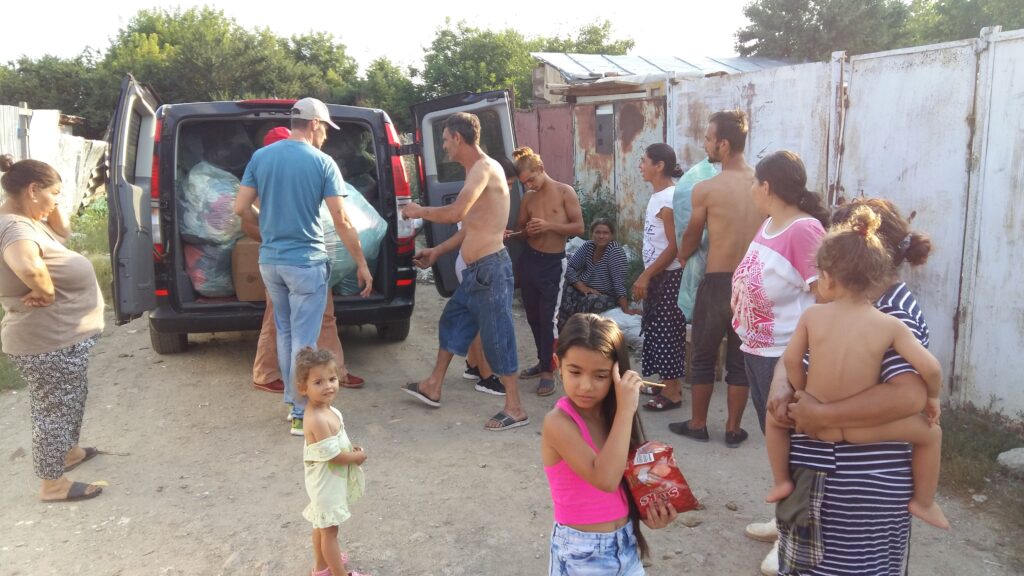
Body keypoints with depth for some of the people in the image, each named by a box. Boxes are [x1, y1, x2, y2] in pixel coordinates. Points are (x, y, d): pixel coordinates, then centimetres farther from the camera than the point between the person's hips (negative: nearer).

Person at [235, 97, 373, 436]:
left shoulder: (260, 157, 5)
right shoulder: (322, 162, -8)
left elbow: (241, 208, 3)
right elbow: (341, 221, -10)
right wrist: (362, 265, -4)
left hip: (270, 261, 5)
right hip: (306, 262, -5)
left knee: (285, 333, 19)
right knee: (304, 339, 1)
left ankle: (292, 401, 30)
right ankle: (302, 415, 8)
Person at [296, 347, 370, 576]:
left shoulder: (325, 409, -2)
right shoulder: (318, 419, -33)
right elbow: (333, 455, -28)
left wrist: (350, 448, -2)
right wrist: (357, 457, -13)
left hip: (329, 480, 10)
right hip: (326, 482, -9)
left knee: (322, 525, 25)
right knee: (329, 530, 7)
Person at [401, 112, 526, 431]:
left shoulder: (484, 167, -15)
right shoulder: (476, 171, 17)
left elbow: (457, 212, -28)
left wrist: (420, 211, -11)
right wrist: (437, 251, 25)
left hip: (490, 268, -10)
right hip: (476, 270, 10)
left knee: (497, 335, -3)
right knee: (452, 321, 20)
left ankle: (515, 409, 8)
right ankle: (433, 387, 36)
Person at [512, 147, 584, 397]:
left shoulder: (565, 192, -6)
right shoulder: (528, 198, 6)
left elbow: (579, 227, -10)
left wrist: (549, 225, -21)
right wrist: (525, 230, -8)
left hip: (554, 262, -5)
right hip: (529, 259, 5)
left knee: (549, 317, -6)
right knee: (533, 315, 12)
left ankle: (548, 371, 2)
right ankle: (543, 361, 29)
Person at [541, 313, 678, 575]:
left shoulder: (611, 414, -3)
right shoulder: (558, 422, -22)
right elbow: (605, 479, -32)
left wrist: (649, 511, -7)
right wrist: (625, 410, -31)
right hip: (581, 553, -5)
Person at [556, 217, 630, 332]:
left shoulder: (615, 251, -16)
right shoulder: (588, 246, -1)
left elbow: (619, 281, -24)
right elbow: (569, 267, -4)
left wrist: (626, 309, -30)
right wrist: (582, 287, -18)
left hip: (608, 296, -4)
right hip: (587, 291, 5)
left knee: (591, 301, -34)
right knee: (565, 293, -22)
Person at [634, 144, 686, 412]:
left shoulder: (668, 199, -20)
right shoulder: (659, 196, 10)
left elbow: (674, 247, -22)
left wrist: (645, 276, -21)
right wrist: (646, 276, 16)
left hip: (668, 276, -9)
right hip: (658, 275, 9)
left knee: (665, 332, -2)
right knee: (660, 330, 15)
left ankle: (672, 392, 9)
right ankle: (671, 384, 27)